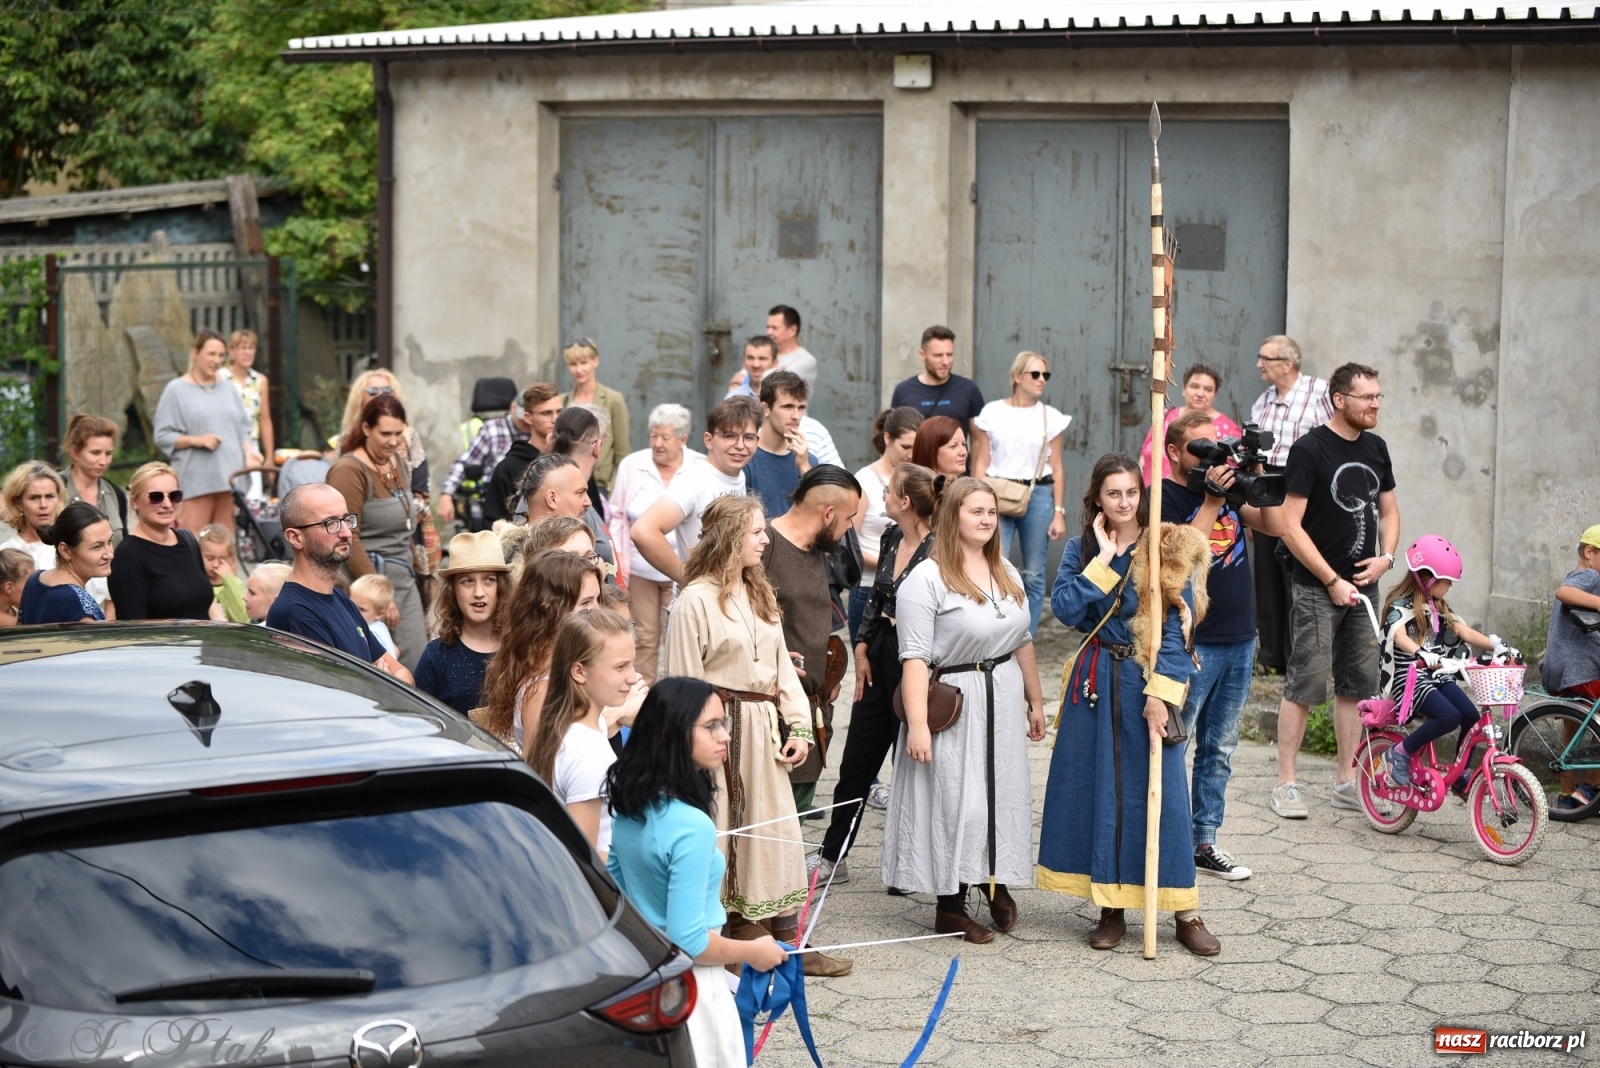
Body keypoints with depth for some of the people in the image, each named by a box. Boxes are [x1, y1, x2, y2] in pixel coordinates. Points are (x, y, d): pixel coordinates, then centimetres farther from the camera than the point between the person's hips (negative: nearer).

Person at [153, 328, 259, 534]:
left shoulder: (228, 388, 18)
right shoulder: (177, 390, 4)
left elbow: (242, 430, 19)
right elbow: (162, 436, -1)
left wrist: (248, 451, 0)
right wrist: (197, 440, -13)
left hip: (230, 477, 4)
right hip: (196, 481, -4)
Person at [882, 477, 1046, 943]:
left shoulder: (1006, 573, 10)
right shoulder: (926, 579, -14)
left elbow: (1022, 642, 18)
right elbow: (914, 657, -18)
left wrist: (1035, 700, 19)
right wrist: (917, 724, -23)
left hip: (1004, 700, 7)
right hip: (953, 704, -6)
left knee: (1004, 792, 12)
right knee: (954, 798, -1)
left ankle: (996, 880, 32)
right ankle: (950, 906, 11)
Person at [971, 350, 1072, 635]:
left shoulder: (1051, 417, 7)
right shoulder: (992, 412, 4)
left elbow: (1056, 469, 8)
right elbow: (981, 464, 4)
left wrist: (1059, 513, 3)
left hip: (1038, 495, 1)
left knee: (1033, 575, 4)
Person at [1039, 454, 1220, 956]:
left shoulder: (1170, 549, -3)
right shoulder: (1081, 550, 6)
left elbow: (1177, 627, -9)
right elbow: (1065, 607, -10)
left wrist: (1160, 694, -16)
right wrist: (1104, 559, -12)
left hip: (1149, 682, -3)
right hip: (1096, 682, 3)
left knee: (1161, 792, -2)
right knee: (1100, 792, 4)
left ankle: (1185, 912, 5)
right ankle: (1111, 908, 13)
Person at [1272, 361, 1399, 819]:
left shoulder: (1375, 448, 10)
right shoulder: (1310, 448, -11)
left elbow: (1388, 511, 21)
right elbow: (1291, 527, -14)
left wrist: (1385, 558, 2)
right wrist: (1333, 582, -14)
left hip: (1363, 587, 7)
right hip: (1318, 588, -7)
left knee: (1356, 685, 9)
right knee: (1304, 685, -6)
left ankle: (1347, 783, 17)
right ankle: (1286, 784, 2)